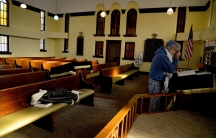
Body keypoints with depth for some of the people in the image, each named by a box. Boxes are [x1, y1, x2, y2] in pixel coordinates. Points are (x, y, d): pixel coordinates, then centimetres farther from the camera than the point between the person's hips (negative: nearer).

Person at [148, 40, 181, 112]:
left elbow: (169, 67, 16)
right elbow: (171, 70, -16)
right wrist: (176, 58, -9)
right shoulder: (162, 56, -22)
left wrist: (175, 58, 4)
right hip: (155, 82, -10)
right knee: (155, 100, 1)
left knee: (156, 100, 18)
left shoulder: (162, 54, 10)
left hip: (157, 81, 10)